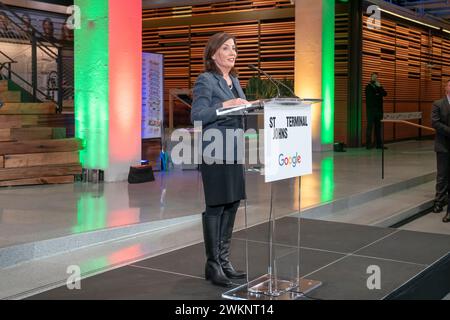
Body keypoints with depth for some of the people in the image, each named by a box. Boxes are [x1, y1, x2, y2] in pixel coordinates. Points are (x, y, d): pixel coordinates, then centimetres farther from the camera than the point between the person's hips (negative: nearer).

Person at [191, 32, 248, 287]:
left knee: (232, 205, 9)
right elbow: (197, 117, -14)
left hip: (234, 151, 8)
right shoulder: (206, 80, -7)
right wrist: (225, 105, -23)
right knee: (216, 206, -3)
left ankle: (224, 260, 20)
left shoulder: (234, 80, 17)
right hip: (215, 152, -8)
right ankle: (213, 265, 7)